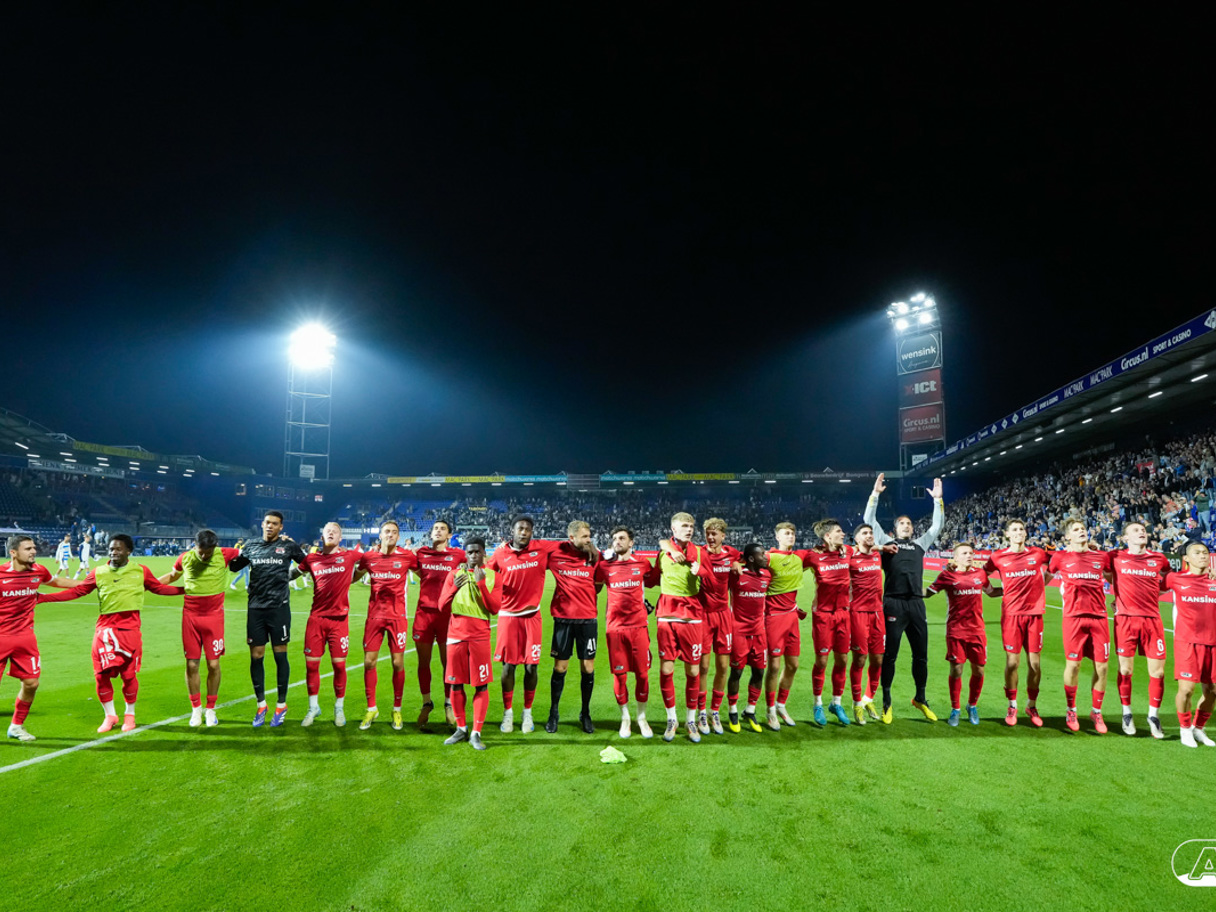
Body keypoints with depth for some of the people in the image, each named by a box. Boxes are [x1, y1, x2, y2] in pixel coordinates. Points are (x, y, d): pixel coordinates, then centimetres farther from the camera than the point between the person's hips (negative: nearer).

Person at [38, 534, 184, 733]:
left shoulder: (140, 571, 5)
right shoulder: (98, 573, 6)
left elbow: (159, 588, 15)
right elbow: (77, 591, 10)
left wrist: (185, 590, 12)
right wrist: (43, 597, 7)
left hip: (130, 628, -1)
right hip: (105, 627, 1)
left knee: (129, 674, 2)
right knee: (102, 674, 1)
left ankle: (129, 714, 23)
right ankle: (109, 715, 21)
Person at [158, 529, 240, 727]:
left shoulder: (224, 555, -9)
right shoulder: (185, 558, -3)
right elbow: (172, 575, 19)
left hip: (214, 616, -1)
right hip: (190, 616, 1)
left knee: (213, 664, 0)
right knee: (191, 664, 4)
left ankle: (210, 710, 17)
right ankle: (196, 709, 20)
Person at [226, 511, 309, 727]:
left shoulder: (288, 546, 2)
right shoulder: (251, 546, 11)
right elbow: (234, 567, 23)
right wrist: (235, 554, 9)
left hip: (279, 607, -3)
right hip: (255, 608, 3)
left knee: (280, 656, 3)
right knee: (256, 657, 5)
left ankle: (281, 705, 16)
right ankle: (261, 705, 21)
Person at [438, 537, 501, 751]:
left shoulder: (491, 576, 1)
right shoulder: (454, 574, 7)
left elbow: (495, 609, -8)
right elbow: (442, 607, 4)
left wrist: (482, 584, -18)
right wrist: (454, 588, -13)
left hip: (480, 636, -2)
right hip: (456, 635, 2)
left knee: (481, 685, -4)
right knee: (456, 684, 7)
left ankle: (476, 733, 4)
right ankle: (461, 729, 23)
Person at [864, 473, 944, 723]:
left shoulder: (920, 545, 19)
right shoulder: (886, 542, 9)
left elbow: (936, 526, 19)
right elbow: (870, 520, 2)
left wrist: (938, 499, 13)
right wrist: (875, 493, -2)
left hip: (916, 604, 4)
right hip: (894, 604, -4)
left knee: (921, 654, 11)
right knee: (890, 654, 2)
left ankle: (920, 698, 28)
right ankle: (887, 702, 12)